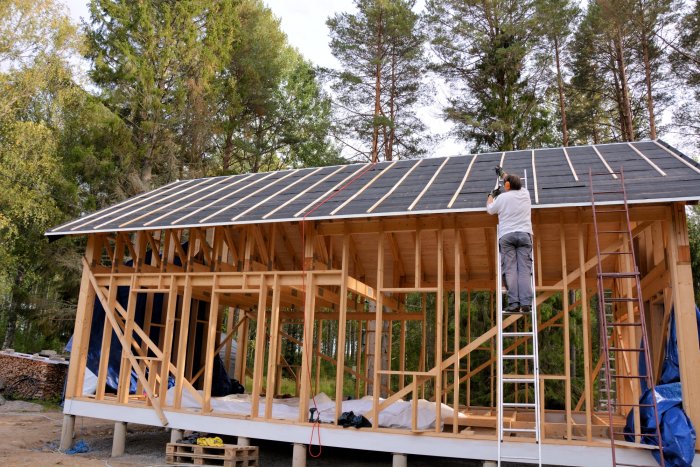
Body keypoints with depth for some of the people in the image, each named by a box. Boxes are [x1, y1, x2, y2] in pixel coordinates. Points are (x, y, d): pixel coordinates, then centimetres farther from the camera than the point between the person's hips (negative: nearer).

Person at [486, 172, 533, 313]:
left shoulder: (502, 197, 4)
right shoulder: (525, 193, 14)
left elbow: (490, 209, 22)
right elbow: (516, 183, 36)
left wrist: (492, 195, 39)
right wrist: (504, 174, 52)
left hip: (506, 236, -2)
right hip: (525, 234, 2)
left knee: (510, 270, -6)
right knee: (524, 270, -5)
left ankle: (514, 303, -14)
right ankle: (526, 303, -14)